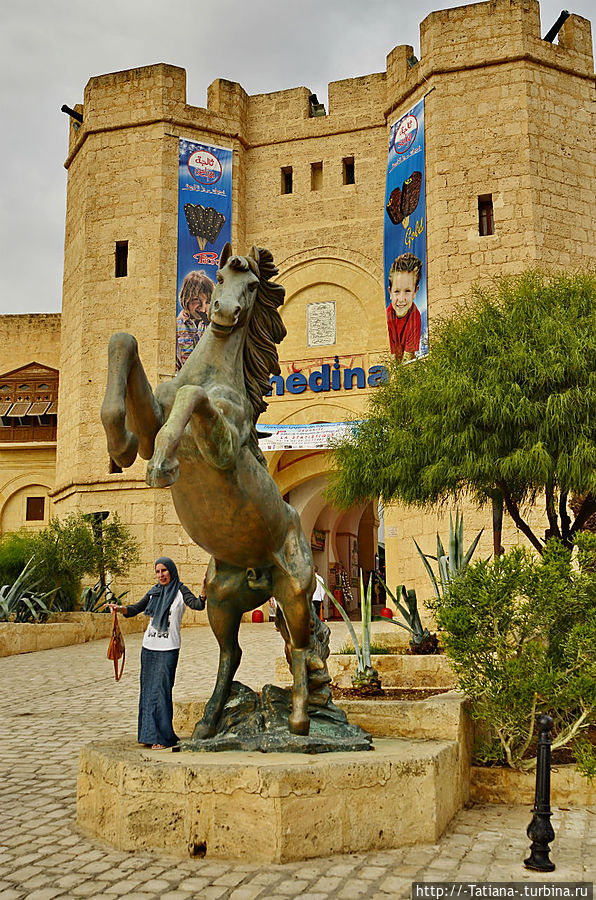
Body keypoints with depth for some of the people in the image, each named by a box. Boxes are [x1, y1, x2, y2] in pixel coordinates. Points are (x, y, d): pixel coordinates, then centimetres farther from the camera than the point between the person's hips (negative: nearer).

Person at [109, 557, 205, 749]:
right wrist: (120, 608, -4)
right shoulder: (154, 592, 11)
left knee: (161, 690, -7)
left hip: (168, 648, -6)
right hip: (149, 646, 6)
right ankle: (149, 734, 17)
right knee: (147, 689, 8)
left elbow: (197, 605, -21)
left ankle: (164, 736, 1)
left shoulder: (180, 590, -4)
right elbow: (135, 609, 16)